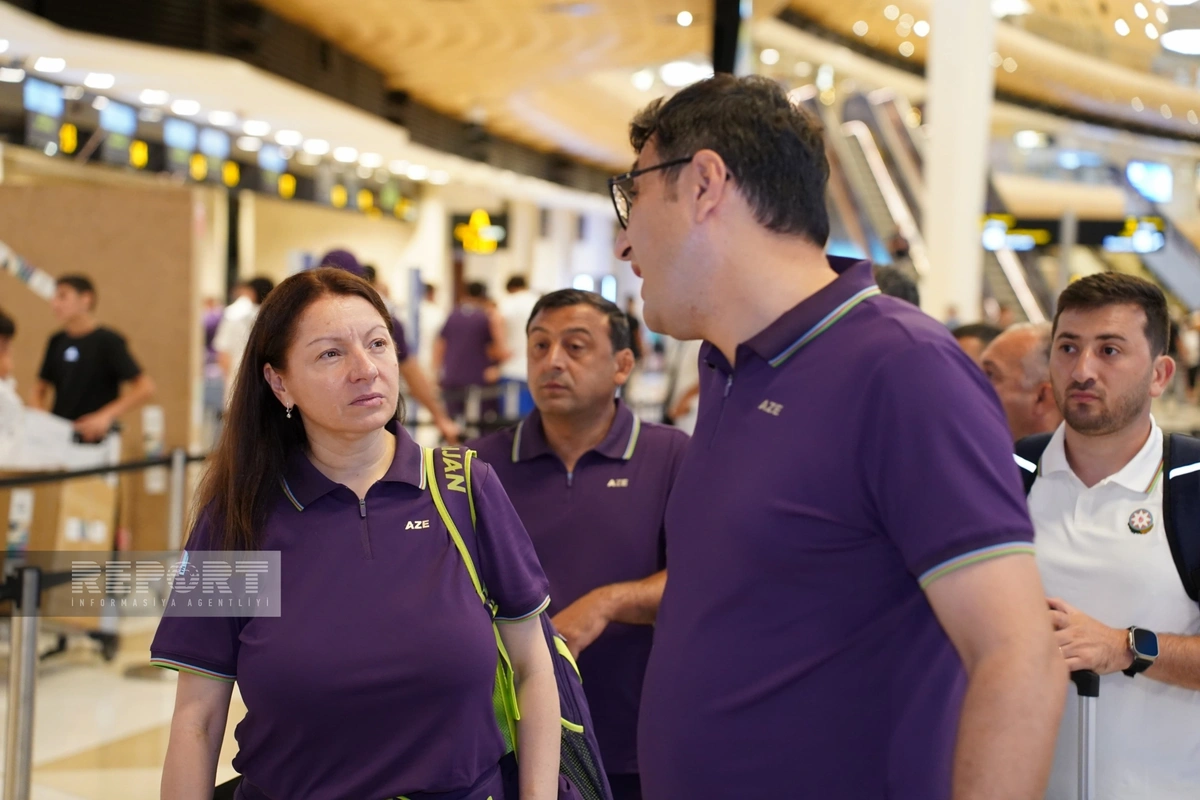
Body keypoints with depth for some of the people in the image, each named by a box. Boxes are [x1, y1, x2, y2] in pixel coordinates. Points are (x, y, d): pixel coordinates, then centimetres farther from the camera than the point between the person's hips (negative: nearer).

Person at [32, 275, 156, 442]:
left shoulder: (107, 342, -9)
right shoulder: (57, 342, 10)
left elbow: (145, 389, -14)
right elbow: (41, 386, 22)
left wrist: (106, 416, -22)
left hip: (93, 441, -6)